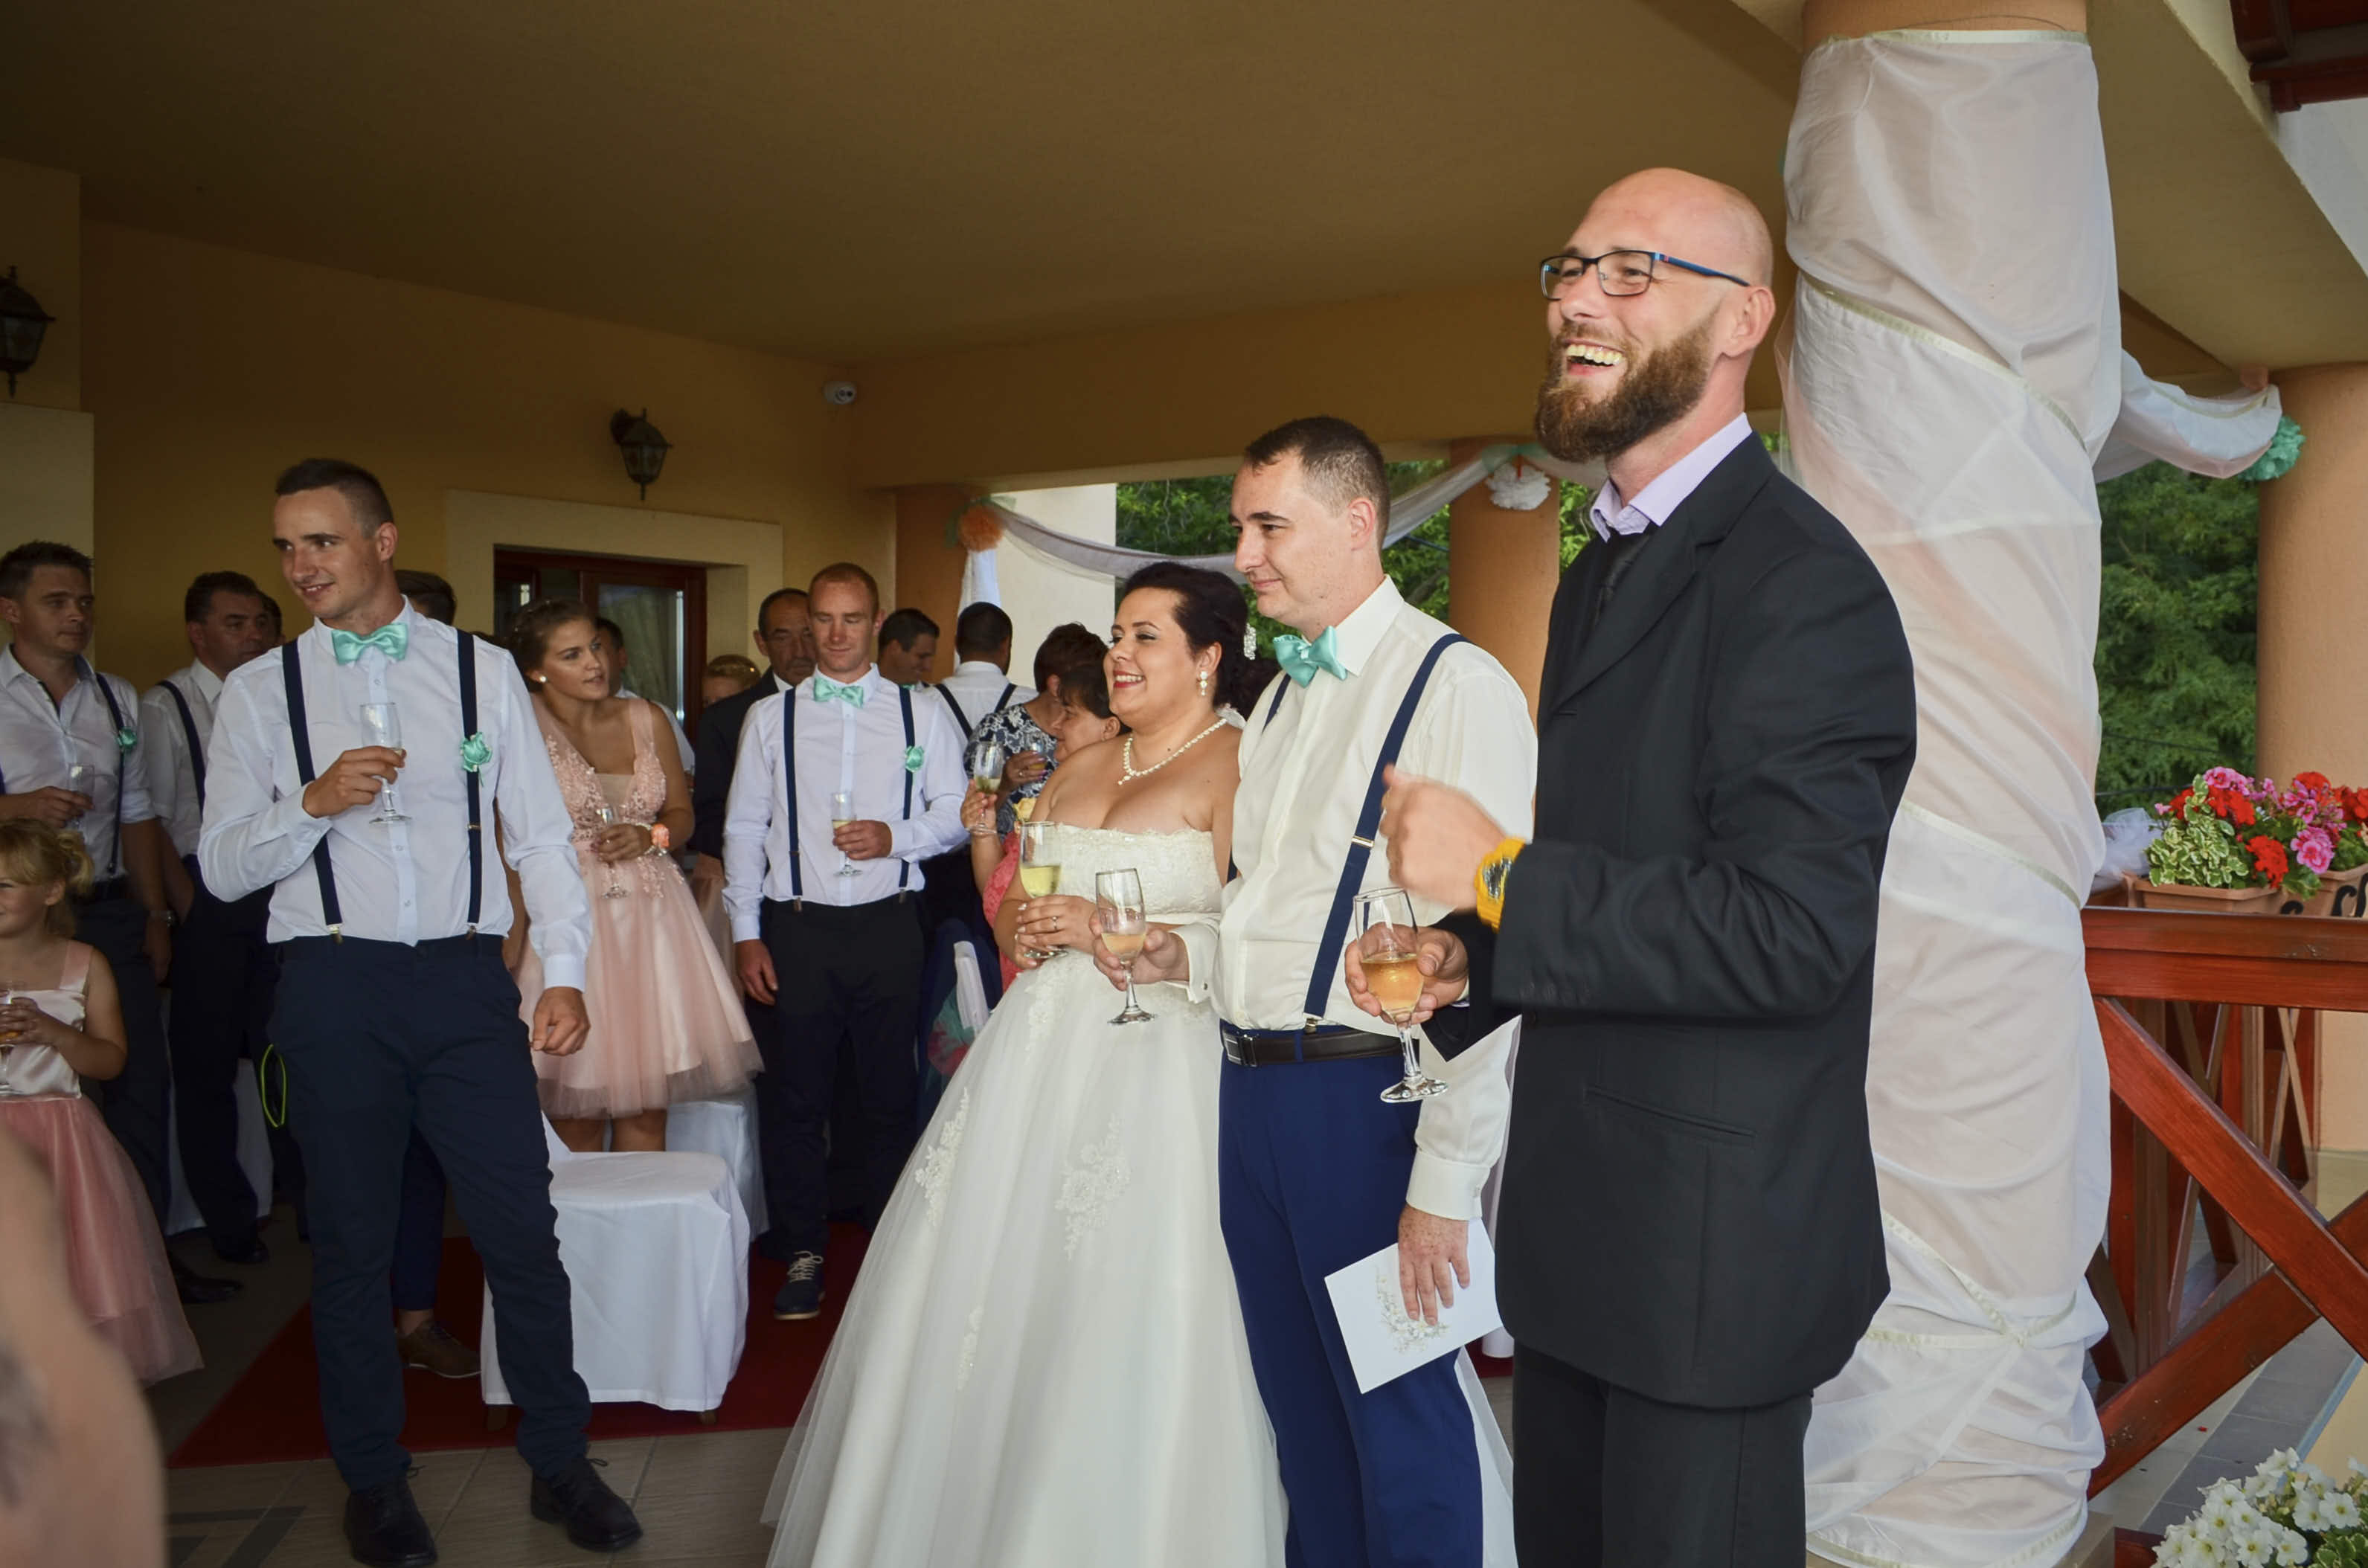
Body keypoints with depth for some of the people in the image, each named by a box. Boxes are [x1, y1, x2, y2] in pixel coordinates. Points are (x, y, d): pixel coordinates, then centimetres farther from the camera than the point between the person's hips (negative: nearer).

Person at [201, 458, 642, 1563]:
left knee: (521, 1228, 1)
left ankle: (558, 1464, 19)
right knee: (352, 1241, 10)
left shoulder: (482, 670, 6)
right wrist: (313, 803, -15)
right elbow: (222, 868, 3)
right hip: (334, 984, 0)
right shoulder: (259, 692, 5)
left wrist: (564, 967, -6)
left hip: (465, 980, 0)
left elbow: (539, 831, 4)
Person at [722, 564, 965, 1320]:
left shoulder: (923, 714, 7)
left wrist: (896, 838, -13)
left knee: (890, 1095, 8)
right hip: (797, 927, 0)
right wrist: (746, 933, 0)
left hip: (888, 925, 0)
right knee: (793, 1097, 2)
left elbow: (957, 813, 7)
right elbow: (743, 828, 7)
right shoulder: (770, 717, 8)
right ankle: (804, 1253, 16)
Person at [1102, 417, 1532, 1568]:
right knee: (1299, 1403, 20)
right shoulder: (1279, 701, 14)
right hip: (1251, 1085, 8)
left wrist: (1444, 1181, -21)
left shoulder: (1458, 687, -14)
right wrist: (1188, 955, 4)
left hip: (1365, 1095, -8)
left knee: (1401, 1414, 6)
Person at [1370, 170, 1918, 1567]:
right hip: (1578, 1220, 9)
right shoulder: (1601, 573, 12)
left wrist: (1495, 873, -21)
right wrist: (1478, 958, 2)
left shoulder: (1802, 583, -19)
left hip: (1714, 1248, -9)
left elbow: (1788, 931, -28)